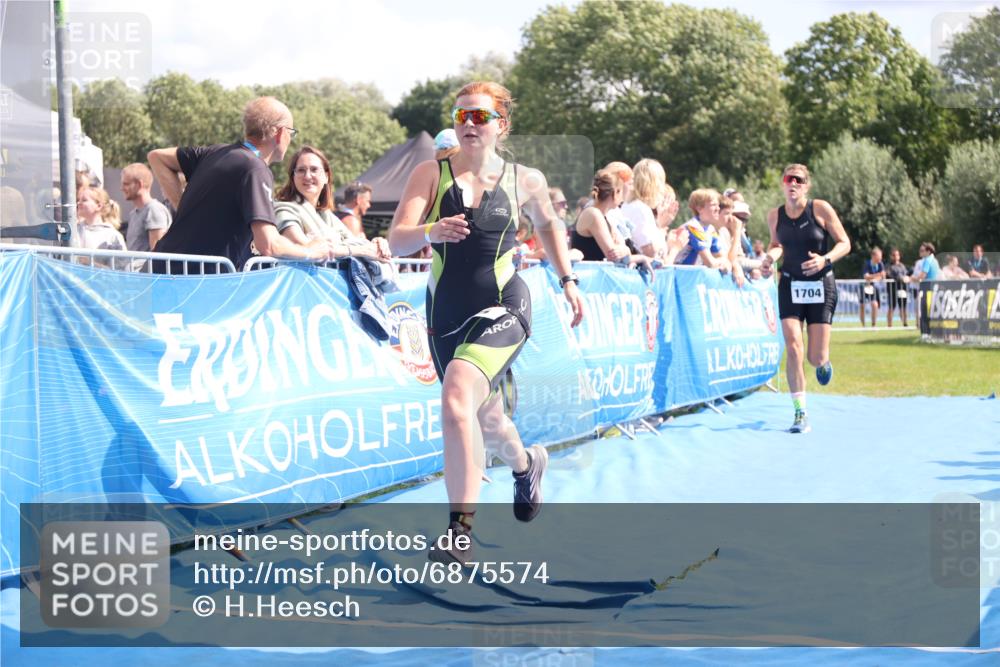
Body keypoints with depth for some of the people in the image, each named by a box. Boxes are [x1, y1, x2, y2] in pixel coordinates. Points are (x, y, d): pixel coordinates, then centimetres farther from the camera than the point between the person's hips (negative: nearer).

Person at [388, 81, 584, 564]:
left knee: (457, 397, -28)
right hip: (445, 311, 3)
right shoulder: (431, 174, -3)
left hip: (502, 308, -3)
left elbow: (548, 225, 21)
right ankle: (525, 464, 57)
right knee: (484, 419, 20)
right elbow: (396, 240, -13)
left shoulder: (525, 181, 0)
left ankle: (460, 531, -25)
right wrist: (430, 232, -33)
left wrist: (567, 280, 18)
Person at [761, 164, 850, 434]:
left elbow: (844, 243, -6)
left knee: (816, 358, -2)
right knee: (793, 347, -15)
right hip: (790, 285, 2)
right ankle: (800, 414, -9)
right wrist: (770, 256, -6)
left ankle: (824, 361, 39)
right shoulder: (774, 215, 0)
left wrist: (825, 259, -24)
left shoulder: (820, 209, -10)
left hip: (821, 285, -2)